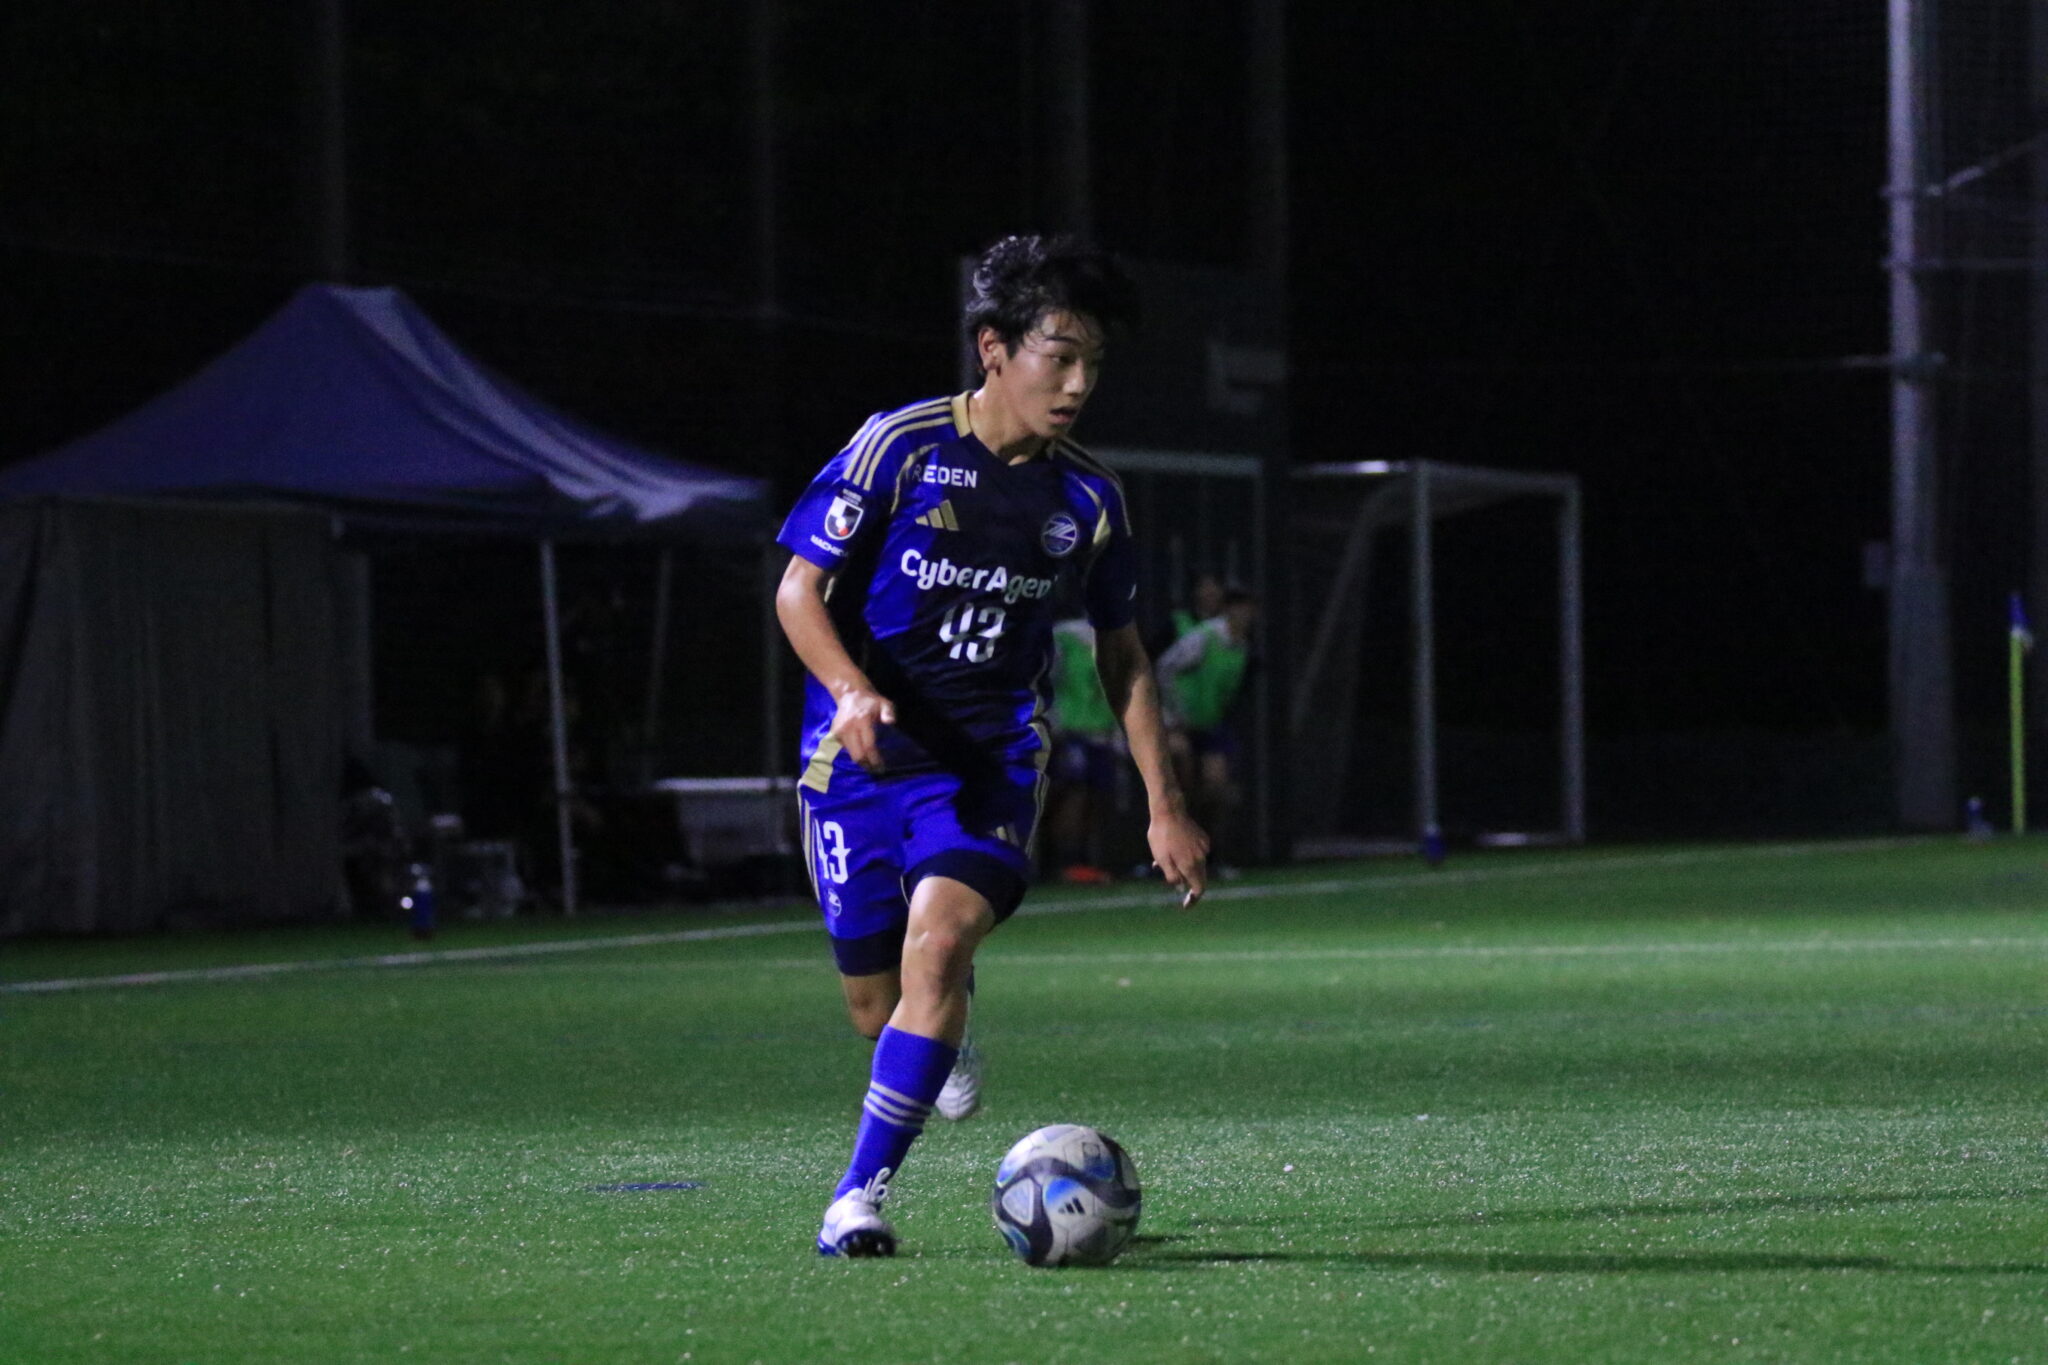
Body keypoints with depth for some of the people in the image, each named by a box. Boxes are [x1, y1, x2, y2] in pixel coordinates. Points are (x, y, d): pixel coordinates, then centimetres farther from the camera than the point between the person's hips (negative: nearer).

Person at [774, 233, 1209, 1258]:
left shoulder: (1087, 499, 3)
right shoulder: (899, 447, -9)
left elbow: (1122, 653, 15)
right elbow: (800, 591, -7)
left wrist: (1166, 807, 10)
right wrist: (852, 692, -26)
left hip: (991, 760, 1)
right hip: (861, 754, -1)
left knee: (939, 940, -25)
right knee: (875, 1005, 5)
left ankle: (862, 1191, -19)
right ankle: (945, 1031, 45)